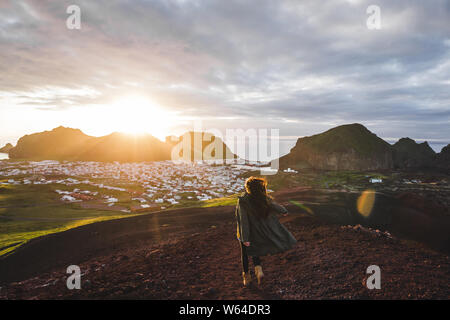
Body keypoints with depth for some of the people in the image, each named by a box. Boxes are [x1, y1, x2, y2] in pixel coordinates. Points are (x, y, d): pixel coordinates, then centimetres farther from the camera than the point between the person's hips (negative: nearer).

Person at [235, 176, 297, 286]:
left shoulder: (242, 201, -26)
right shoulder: (263, 199, -14)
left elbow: (243, 221, -26)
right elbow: (275, 205, 3)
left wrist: (245, 238, -22)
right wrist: (284, 211, 25)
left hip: (247, 233, -3)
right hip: (259, 232, 3)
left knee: (245, 253, 17)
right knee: (254, 250, 26)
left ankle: (246, 276, 29)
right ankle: (258, 269, 7)